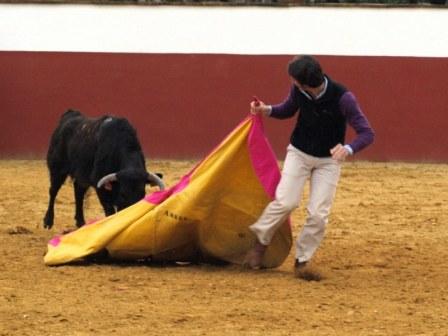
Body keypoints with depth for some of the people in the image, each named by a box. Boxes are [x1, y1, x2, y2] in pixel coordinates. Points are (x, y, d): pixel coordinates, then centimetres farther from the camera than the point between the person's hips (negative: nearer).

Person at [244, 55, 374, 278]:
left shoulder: (343, 98, -28)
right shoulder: (298, 90, -16)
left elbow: (367, 133, -28)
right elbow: (288, 110, 8)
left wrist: (348, 149, -47)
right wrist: (268, 110, -13)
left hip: (329, 159, -2)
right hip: (299, 153, 2)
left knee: (318, 214, -9)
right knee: (285, 202, -15)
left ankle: (302, 260, 9)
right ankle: (261, 242, 6)